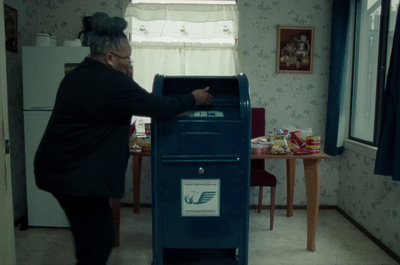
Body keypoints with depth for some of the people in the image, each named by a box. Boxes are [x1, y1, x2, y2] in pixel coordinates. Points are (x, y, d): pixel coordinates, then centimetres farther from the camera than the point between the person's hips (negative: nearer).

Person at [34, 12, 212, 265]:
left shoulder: (79, 75, 12)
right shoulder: (111, 82, -18)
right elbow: (157, 106, -15)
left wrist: (127, 80, 11)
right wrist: (193, 99, -2)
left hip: (61, 167, 10)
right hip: (78, 174, -10)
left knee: (92, 234, 20)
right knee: (99, 239, 1)